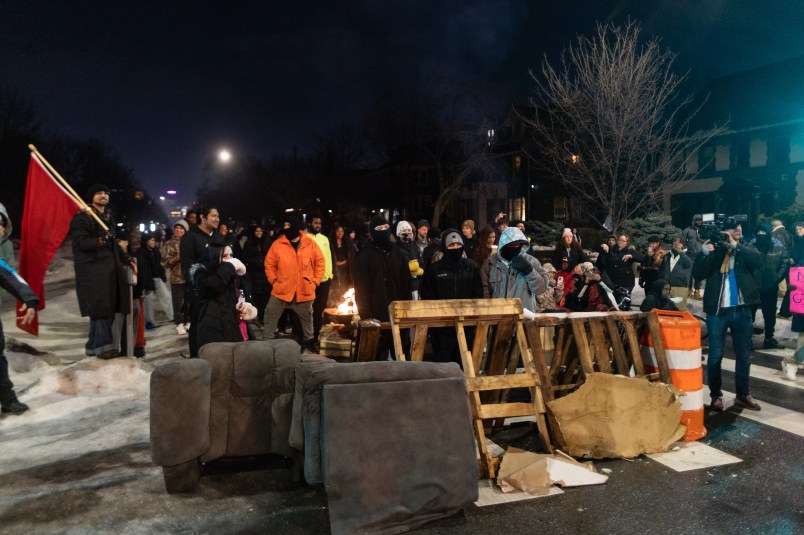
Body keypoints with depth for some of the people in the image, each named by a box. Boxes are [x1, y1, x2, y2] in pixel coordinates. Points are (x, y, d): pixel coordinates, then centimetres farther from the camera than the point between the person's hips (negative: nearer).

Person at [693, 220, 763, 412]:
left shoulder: (746, 250, 6)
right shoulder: (714, 251, 1)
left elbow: (758, 261, -16)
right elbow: (697, 274, -11)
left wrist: (735, 245, -21)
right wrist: (705, 253, -25)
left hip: (742, 311, 2)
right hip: (717, 311, -2)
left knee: (744, 355, 12)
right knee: (715, 355, 3)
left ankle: (743, 395, 25)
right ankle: (716, 395, 15)